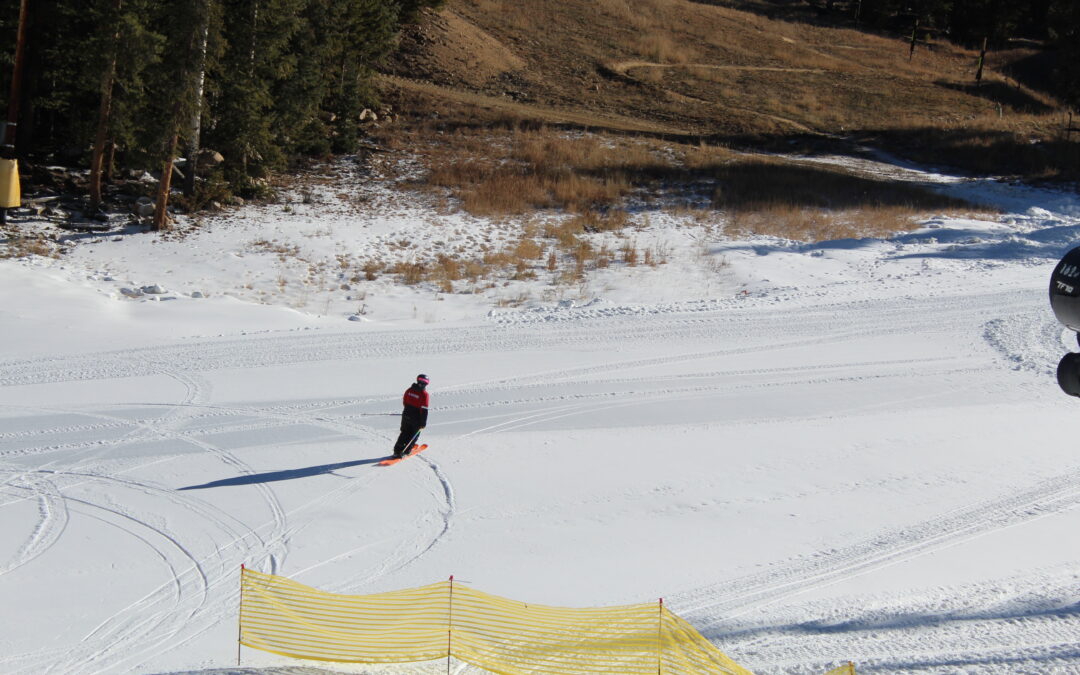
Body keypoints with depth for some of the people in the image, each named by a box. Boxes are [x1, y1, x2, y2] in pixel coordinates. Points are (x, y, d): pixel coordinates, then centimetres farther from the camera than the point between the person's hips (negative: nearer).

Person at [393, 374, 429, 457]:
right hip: (416, 418, -5)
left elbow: (404, 401, 14)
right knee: (414, 434, 12)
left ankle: (397, 450, 12)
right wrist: (423, 423, -15)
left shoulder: (409, 390, 0)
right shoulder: (424, 394, -18)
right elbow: (424, 410, -19)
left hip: (406, 415, 5)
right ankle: (406, 451, 8)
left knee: (405, 433, 18)